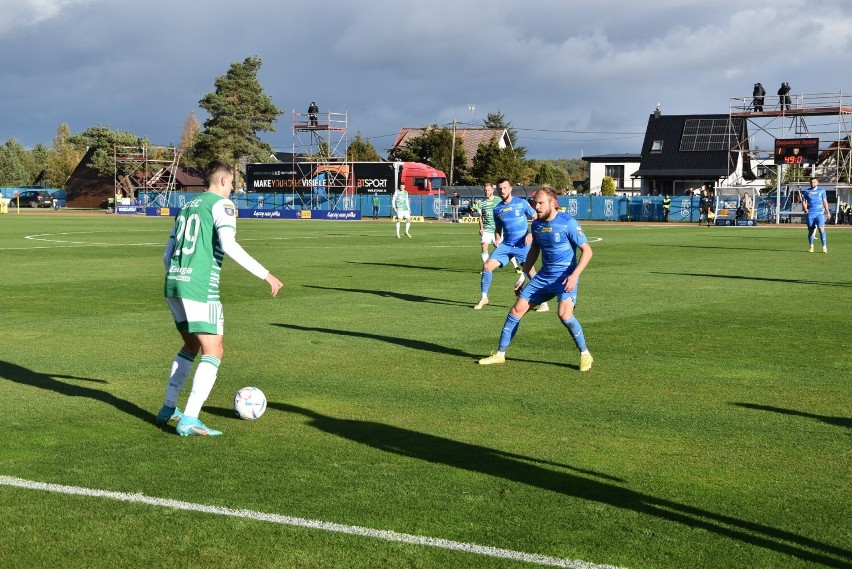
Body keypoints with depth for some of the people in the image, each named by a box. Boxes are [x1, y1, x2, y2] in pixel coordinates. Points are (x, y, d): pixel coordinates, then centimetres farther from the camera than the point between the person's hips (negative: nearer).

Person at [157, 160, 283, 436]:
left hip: (173, 283, 8)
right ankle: (189, 420, -15)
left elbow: (167, 254, 23)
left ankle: (168, 409, 27)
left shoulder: (187, 207, 21)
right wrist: (266, 275, -17)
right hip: (200, 287, -8)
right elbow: (229, 245, -18)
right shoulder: (222, 204, -2)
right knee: (213, 352, -4)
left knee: (191, 345, 25)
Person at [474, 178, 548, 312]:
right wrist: (497, 239, 1)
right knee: (487, 265, -7)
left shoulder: (521, 203, -3)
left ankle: (543, 303, -6)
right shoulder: (497, 209, 9)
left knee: (530, 270, -16)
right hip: (506, 245, 4)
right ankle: (484, 297, 10)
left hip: (522, 245, -4)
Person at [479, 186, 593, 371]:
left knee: (564, 314, -27)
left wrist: (574, 275, -23)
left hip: (565, 277, -7)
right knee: (517, 309, 3)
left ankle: (585, 355, -6)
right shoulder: (536, 224, 5)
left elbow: (587, 251, -13)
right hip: (543, 276, 7)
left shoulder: (568, 223, -15)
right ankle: (500, 354, 16)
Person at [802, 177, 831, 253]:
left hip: (819, 213, -1)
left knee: (821, 229, -15)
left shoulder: (821, 190, 8)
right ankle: (811, 246, 22)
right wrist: (805, 209, -10)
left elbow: (825, 201, 13)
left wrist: (827, 212, 11)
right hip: (810, 214, 1)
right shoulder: (806, 191, 7)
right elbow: (803, 201, 9)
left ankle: (824, 247, -14)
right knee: (811, 231, 5)